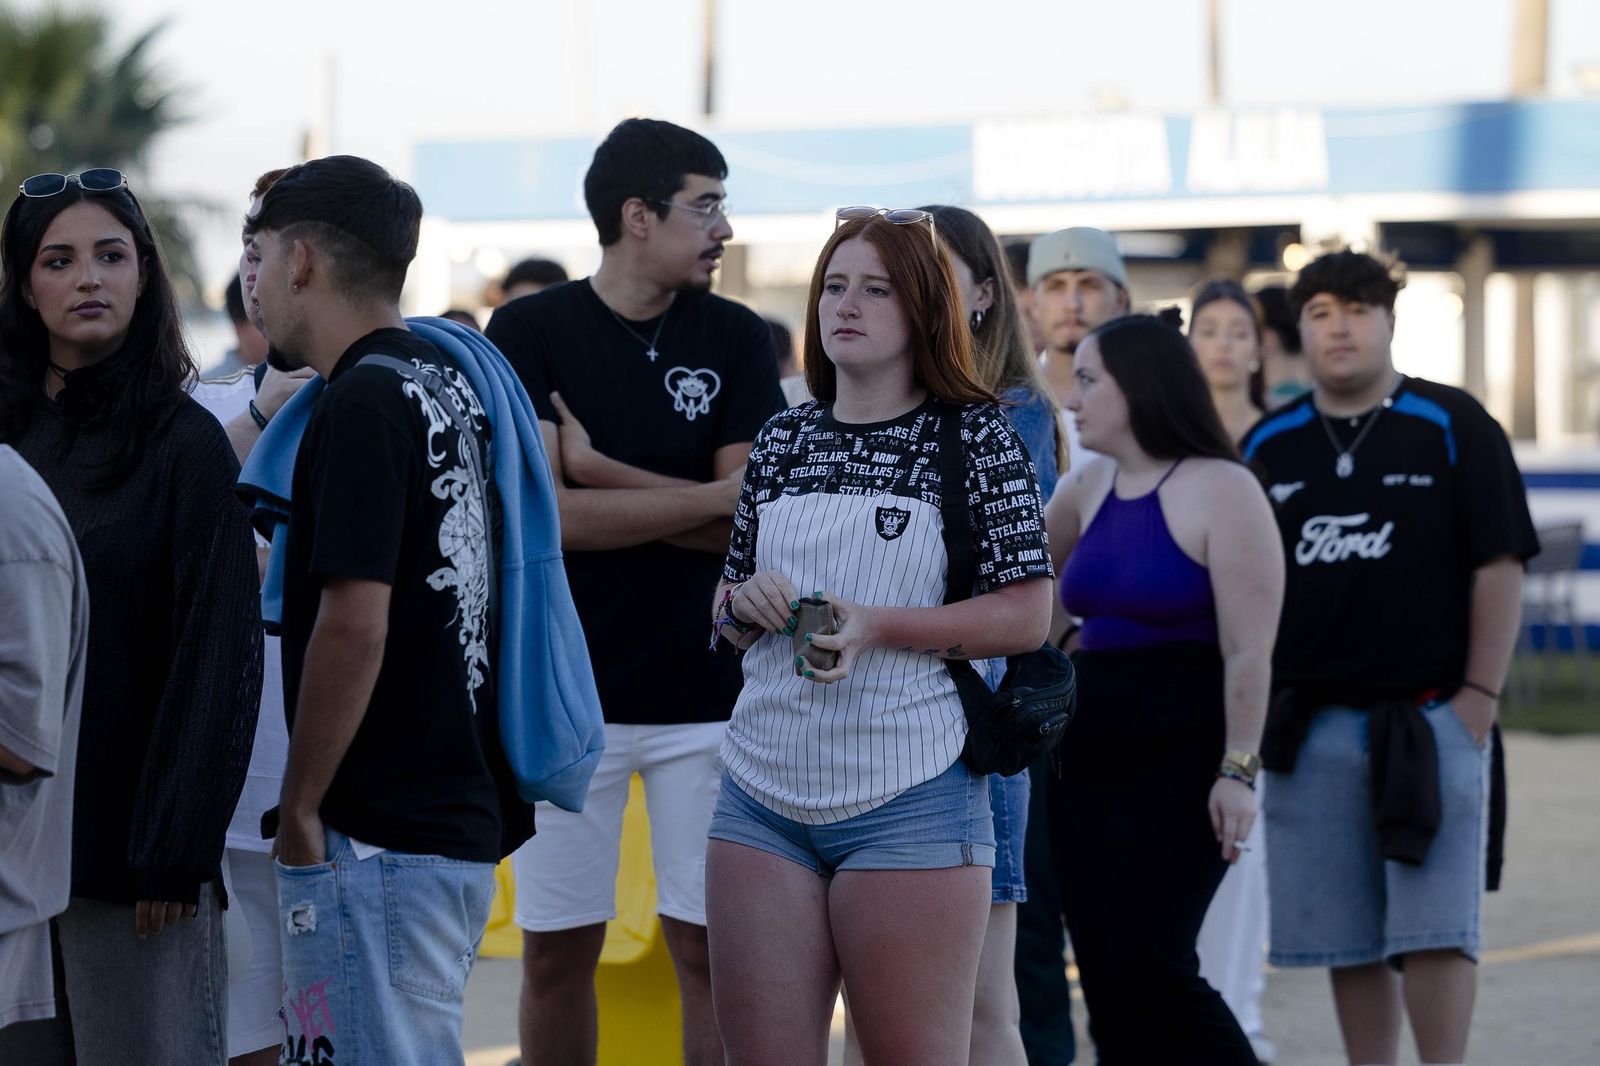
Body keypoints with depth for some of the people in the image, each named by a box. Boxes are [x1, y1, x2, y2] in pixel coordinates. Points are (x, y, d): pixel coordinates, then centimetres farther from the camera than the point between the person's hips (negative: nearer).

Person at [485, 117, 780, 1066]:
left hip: (706, 692, 1)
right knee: (557, 950, 5)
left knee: (709, 947, 1)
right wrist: (705, 498, -12)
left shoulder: (737, 339, 4)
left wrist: (597, 469, -10)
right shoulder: (531, 331, -1)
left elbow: (748, 524, -5)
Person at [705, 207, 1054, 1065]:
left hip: (908, 799, -4)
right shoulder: (784, 439, 13)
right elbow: (728, 614, 21)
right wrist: (743, 601, -3)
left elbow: (1027, 616, -7)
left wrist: (875, 627, -16)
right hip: (763, 798, 4)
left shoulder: (973, 436, -1)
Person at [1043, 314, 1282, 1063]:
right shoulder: (1089, 488, 12)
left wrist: (1238, 770, -19)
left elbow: (1248, 650, -14)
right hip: (1092, 761, 7)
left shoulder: (1221, 490, -9)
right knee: (1104, 974, 5)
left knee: (1147, 966, -15)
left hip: (1182, 766, -7)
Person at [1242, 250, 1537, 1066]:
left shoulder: (1452, 428, 1)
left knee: (1433, 927, -8)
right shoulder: (1270, 446, 12)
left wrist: (1480, 695, -8)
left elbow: (1499, 565, -2)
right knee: (1345, 937, 5)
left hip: (1430, 716, -3)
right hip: (1311, 724, 3)